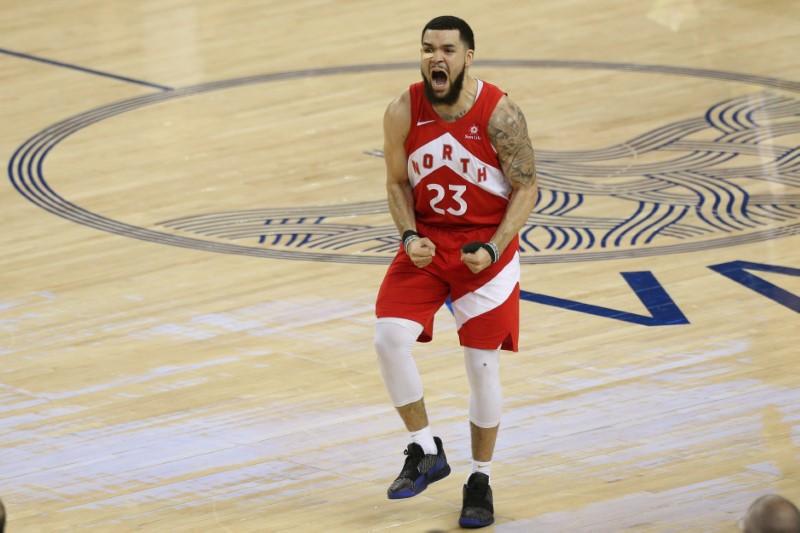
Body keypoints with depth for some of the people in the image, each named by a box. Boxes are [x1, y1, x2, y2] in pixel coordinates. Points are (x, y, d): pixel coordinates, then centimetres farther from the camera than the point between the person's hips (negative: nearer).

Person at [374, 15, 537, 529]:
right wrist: (409, 236, -13)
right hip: (426, 242, 2)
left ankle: (481, 480, 21)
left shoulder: (500, 114, -17)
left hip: (486, 248, -2)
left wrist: (493, 249, -21)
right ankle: (426, 452, -1)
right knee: (390, 338, -17)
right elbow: (398, 182, 4)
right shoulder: (403, 113, -9)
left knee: (483, 366, 3)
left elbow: (526, 188, -10)